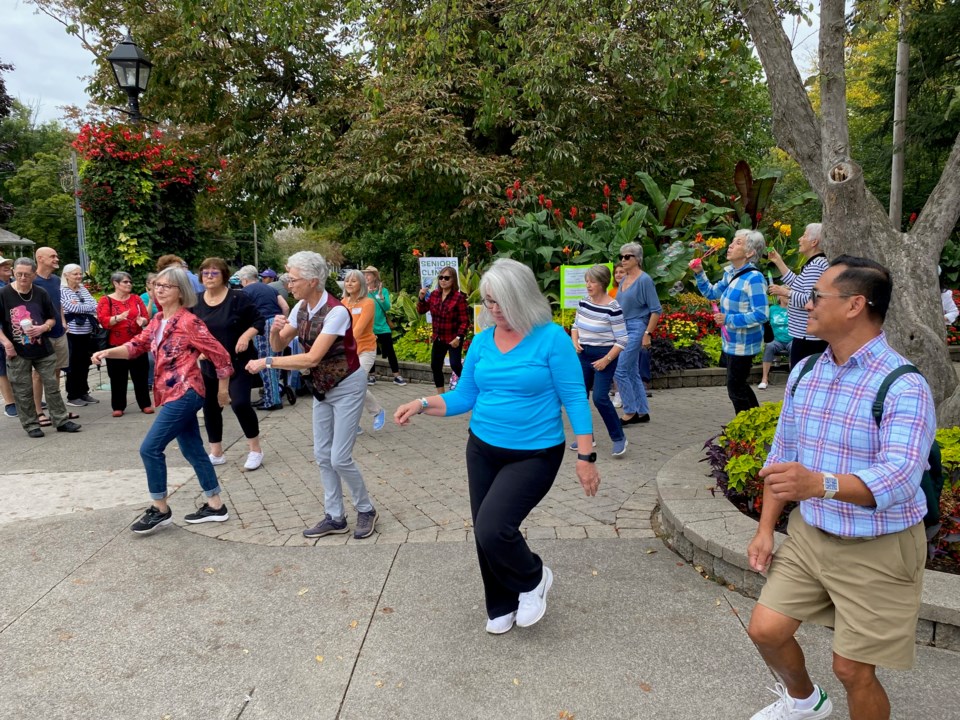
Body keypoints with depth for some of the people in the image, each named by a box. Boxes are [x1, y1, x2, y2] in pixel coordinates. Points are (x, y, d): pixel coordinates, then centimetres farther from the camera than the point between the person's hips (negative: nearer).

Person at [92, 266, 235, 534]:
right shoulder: (157, 321, 12)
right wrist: (107, 352, -9)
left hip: (184, 393, -9)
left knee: (150, 449, -7)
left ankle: (160, 509, 7)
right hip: (174, 394, 9)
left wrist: (222, 390, -5)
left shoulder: (189, 322, -14)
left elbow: (219, 355, -12)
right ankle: (215, 506, 22)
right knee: (193, 451, 13)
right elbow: (137, 345, 10)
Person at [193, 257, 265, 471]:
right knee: (210, 406, 9)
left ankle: (255, 449, 3)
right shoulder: (196, 302, 3)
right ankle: (216, 453, 24)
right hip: (209, 364, 5)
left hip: (238, 361, -5)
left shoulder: (238, 298, -10)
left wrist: (246, 336, -22)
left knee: (240, 403, -16)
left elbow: (258, 321, -7)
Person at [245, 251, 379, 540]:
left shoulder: (336, 312, -25)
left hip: (346, 387, -8)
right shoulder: (301, 308, -2)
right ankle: (335, 517, 21)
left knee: (340, 458, -6)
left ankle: (366, 510, 16)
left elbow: (312, 358, -30)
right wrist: (275, 330, -20)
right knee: (322, 455, 9)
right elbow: (278, 346, 2)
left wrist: (267, 362, -26)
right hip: (321, 387, 8)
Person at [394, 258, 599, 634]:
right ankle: (502, 607, 36)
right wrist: (422, 404, -9)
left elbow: (575, 398, -12)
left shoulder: (552, 338, -14)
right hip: (482, 450, 6)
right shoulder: (482, 341, 1)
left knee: (492, 529, -18)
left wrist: (585, 456, -15)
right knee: (483, 533, 11)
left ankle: (534, 579, 15)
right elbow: (464, 396, 6)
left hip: (534, 454, -5)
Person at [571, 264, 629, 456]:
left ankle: (619, 438, 4)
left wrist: (606, 360, -20)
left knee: (600, 398, -14)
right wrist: (575, 341, -1)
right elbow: (576, 325, 18)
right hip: (583, 355, 7)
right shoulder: (583, 302, 3)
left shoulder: (612, 307, -17)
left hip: (604, 355, -7)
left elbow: (622, 339, -15)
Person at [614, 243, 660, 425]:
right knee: (632, 372, 10)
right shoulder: (624, 279, 12)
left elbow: (656, 310, -11)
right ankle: (643, 413, 18)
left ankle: (630, 412, 0)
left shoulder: (644, 280, -10)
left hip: (636, 329, -8)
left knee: (620, 370, -10)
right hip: (622, 329, 8)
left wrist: (647, 334, -17)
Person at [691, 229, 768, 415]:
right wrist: (699, 274, 6)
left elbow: (760, 315, -26)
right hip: (732, 341, 9)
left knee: (736, 388, 1)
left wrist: (728, 319, -24)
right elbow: (712, 293, 19)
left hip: (743, 343, -9)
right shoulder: (730, 273, 5)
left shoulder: (754, 278, -21)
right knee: (739, 385, 20)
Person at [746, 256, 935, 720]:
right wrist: (766, 529, 6)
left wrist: (821, 483, -51)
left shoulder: (903, 386, -21)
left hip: (877, 550, -6)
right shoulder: (803, 374, 1)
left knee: (851, 668, 4)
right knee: (766, 630, 10)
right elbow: (782, 456, 9)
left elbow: (900, 477, -33)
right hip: (809, 534, 6)